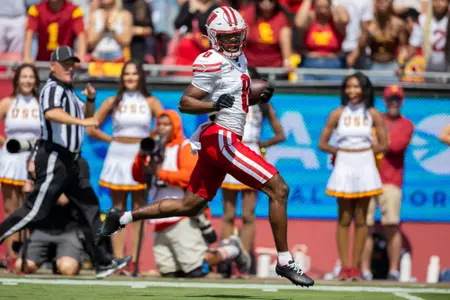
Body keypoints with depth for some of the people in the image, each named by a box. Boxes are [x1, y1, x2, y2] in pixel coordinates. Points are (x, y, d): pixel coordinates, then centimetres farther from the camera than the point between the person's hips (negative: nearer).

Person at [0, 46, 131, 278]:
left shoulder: (69, 92, 17)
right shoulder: (53, 89, -13)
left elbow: (85, 114, 27)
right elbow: (51, 113, -34)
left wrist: (90, 99, 8)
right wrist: (82, 122, -41)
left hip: (69, 162, 10)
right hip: (53, 159, -10)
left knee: (89, 207, 7)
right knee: (36, 211, -10)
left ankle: (102, 262, 7)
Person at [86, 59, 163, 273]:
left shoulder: (150, 102, 5)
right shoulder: (113, 102, 6)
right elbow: (91, 129, 8)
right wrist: (112, 139, 4)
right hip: (118, 157, 1)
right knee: (118, 211, 1)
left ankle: (133, 261, -2)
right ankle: (118, 261, 1)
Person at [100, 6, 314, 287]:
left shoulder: (239, 58, 14)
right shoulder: (213, 63, -13)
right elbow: (185, 103, -15)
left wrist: (260, 96, 8)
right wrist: (214, 105, -31)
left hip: (217, 141, 10)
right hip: (222, 139, -10)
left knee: (190, 205, 16)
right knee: (279, 189, -11)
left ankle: (122, 218, 23)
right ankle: (285, 262, -6)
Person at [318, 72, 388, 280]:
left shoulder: (373, 115, 2)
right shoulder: (337, 114, 1)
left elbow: (383, 146, 4)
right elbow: (322, 144, 3)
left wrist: (363, 152, 1)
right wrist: (341, 152, 1)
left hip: (365, 168, 0)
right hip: (343, 168, 0)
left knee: (361, 220, 3)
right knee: (344, 219, 1)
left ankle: (356, 266, 8)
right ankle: (344, 266, 2)